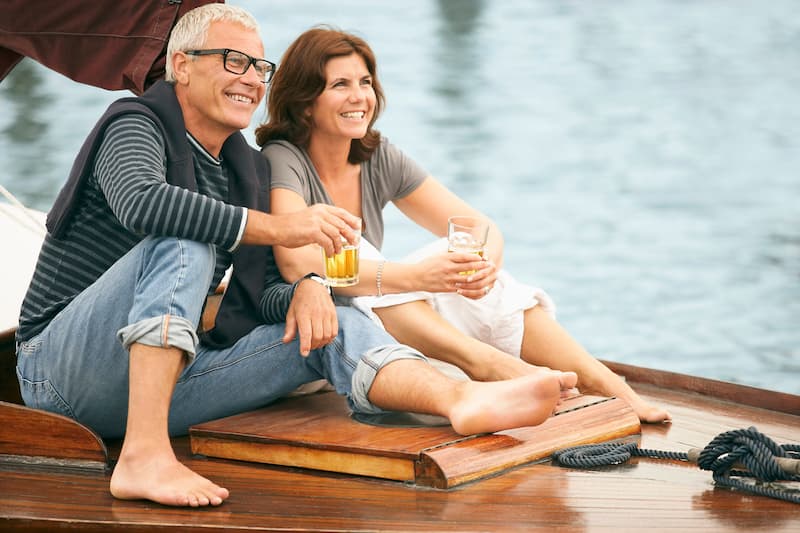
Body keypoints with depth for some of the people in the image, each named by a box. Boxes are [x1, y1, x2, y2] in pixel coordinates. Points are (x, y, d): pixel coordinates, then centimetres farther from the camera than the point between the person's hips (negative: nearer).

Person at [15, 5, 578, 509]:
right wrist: (276, 227, -30)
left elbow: (260, 296, 14)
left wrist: (306, 289, -11)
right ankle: (145, 457, -42)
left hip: (164, 377, 7)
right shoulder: (137, 124, -7)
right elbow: (141, 202, -30)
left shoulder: (249, 168, 16)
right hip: (61, 371, -7)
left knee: (335, 328, -7)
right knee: (184, 244, -31)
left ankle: (465, 401, -35)